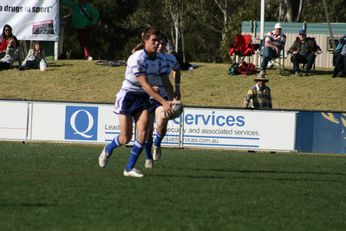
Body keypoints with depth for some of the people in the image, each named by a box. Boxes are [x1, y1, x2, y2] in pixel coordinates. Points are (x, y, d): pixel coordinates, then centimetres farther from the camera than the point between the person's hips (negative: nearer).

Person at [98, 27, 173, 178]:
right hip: (128, 96, -5)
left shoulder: (160, 59, -2)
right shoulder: (137, 59, -24)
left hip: (143, 98, 6)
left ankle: (130, 168, -1)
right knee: (125, 139, -4)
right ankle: (108, 149, 30)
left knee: (142, 132, -13)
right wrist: (163, 102, -32)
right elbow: (144, 85, -27)